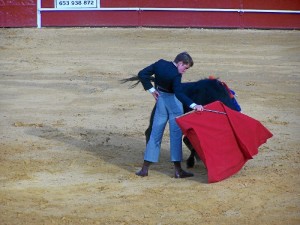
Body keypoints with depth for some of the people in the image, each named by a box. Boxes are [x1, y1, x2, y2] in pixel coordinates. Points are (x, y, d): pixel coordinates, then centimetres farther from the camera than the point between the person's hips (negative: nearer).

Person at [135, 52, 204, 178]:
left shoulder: (160, 64, -3)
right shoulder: (175, 75, -22)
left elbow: (142, 74, 2)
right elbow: (179, 93, -32)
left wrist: (151, 90, 5)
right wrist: (194, 105, -40)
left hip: (161, 100, 6)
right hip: (173, 102, -6)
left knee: (155, 133, 11)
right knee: (176, 134, 0)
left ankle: (145, 168, 10)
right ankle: (178, 170, -1)